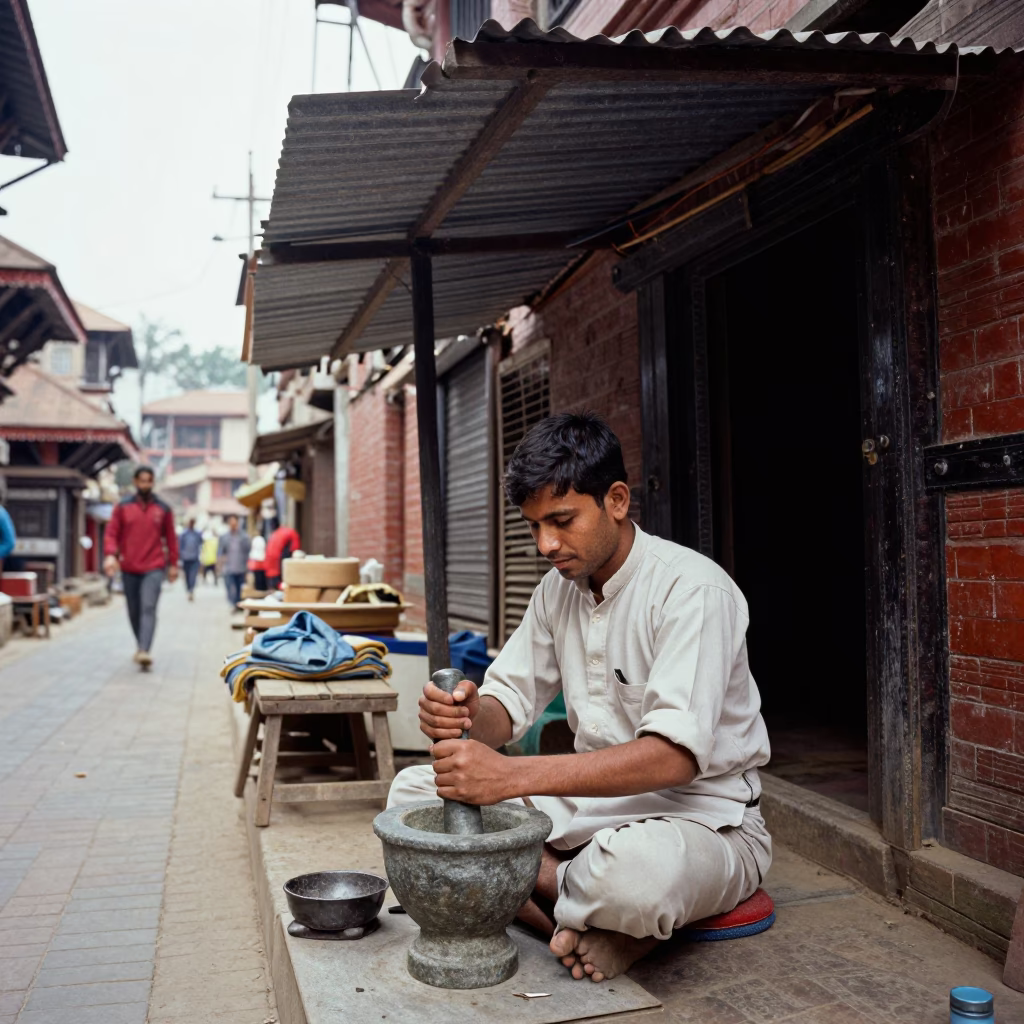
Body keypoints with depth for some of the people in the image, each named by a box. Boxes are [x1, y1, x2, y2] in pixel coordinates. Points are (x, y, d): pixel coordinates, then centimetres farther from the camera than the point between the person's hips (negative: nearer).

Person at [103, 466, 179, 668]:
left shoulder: (163, 509, 4)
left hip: (154, 568, -2)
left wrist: (173, 564, 9)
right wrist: (111, 555, -15)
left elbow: (170, 538, 9)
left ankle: (144, 651, -25)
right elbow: (111, 533, 1)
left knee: (149, 608, -16)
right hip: (129, 568, 2)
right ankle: (140, 646, 30)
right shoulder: (123, 507, 4)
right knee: (134, 611, 12)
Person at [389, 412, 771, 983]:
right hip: (597, 797, 7)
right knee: (412, 792, -5)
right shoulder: (560, 588, 5)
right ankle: (599, 916, -14)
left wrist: (511, 776, -39)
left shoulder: (691, 588, -20)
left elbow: (675, 755, -30)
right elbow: (512, 701, 6)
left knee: (635, 870, -43)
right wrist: (470, 713, -21)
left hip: (703, 814, -7)